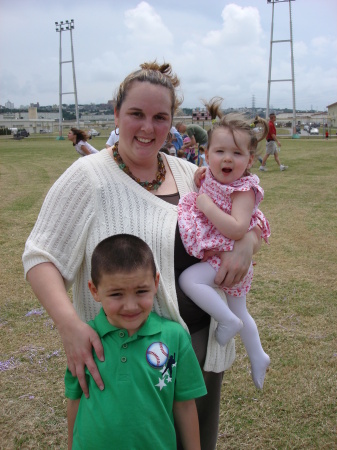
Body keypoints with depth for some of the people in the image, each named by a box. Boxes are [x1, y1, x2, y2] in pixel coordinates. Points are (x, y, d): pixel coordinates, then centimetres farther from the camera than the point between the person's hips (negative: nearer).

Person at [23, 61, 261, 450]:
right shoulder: (87, 177, -11)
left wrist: (245, 245, -11)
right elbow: (41, 257, -13)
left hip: (203, 343, 5)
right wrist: (69, 323, -27)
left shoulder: (189, 174, 3)